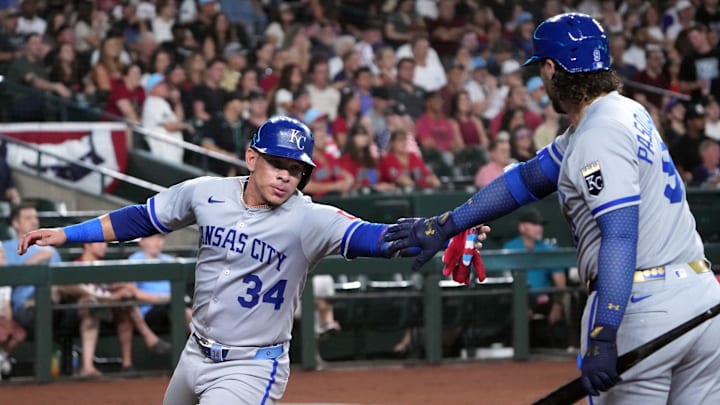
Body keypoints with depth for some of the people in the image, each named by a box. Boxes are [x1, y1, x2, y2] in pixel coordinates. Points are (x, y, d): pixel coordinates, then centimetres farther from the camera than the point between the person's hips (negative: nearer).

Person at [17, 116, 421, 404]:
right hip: (197, 354, 6)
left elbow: (367, 236, -35)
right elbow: (141, 219, 9)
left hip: (251, 369, -6)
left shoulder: (309, 219, -19)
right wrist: (63, 234, 8)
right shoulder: (207, 193, -4)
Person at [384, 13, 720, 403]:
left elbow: (620, 236, -25)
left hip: (641, 308, -9)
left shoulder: (599, 137, -13)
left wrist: (603, 338, -31)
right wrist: (443, 225, 27)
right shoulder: (626, 113, 17)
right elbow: (528, 178, 24)